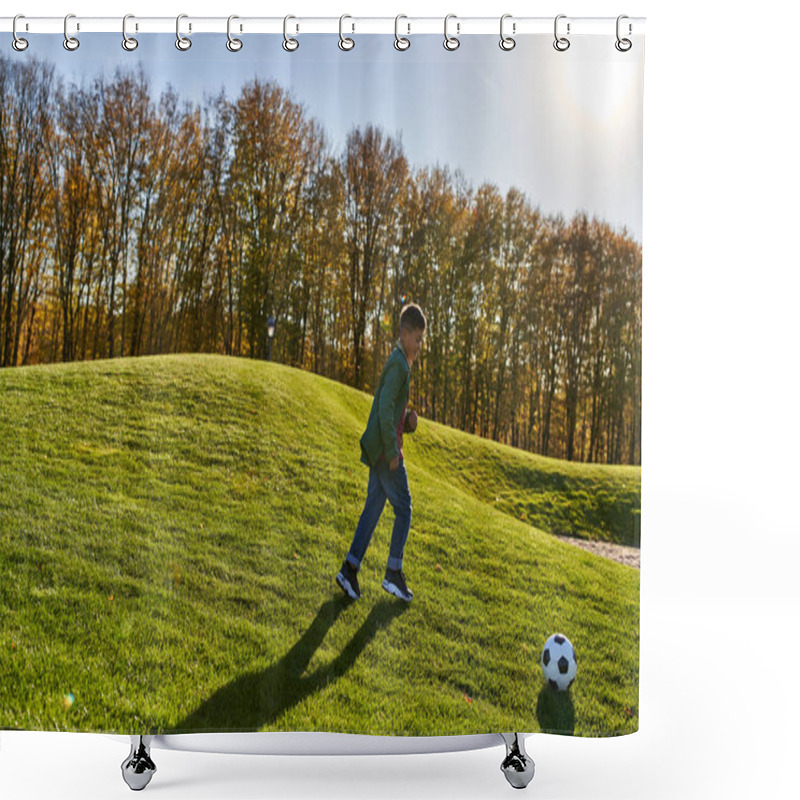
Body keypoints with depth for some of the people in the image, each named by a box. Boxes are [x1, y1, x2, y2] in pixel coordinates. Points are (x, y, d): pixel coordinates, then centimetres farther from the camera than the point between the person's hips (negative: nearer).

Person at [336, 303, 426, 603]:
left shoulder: (402, 364, 17)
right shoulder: (397, 365, -15)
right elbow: (385, 411, -23)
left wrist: (409, 421, 6)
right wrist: (393, 452, -20)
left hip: (379, 450, 9)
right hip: (385, 450, -9)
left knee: (373, 508, 9)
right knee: (403, 508, 0)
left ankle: (350, 569, 10)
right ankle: (394, 573, 8)